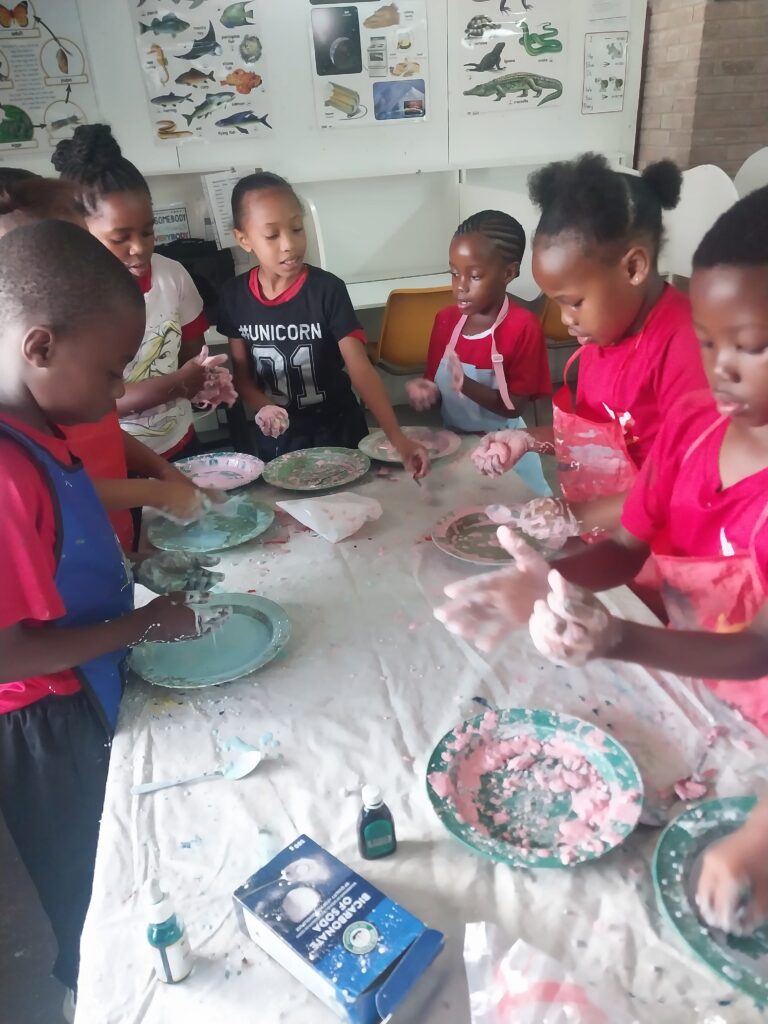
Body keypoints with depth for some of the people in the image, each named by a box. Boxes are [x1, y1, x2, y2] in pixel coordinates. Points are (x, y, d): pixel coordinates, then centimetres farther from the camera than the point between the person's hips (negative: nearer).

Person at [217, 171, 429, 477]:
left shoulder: (327, 289, -17)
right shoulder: (234, 296, -7)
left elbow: (360, 369, -23)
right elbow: (242, 373, 1)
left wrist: (398, 438, -34)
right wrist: (262, 407, -21)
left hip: (336, 431, -2)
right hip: (276, 438, 3)